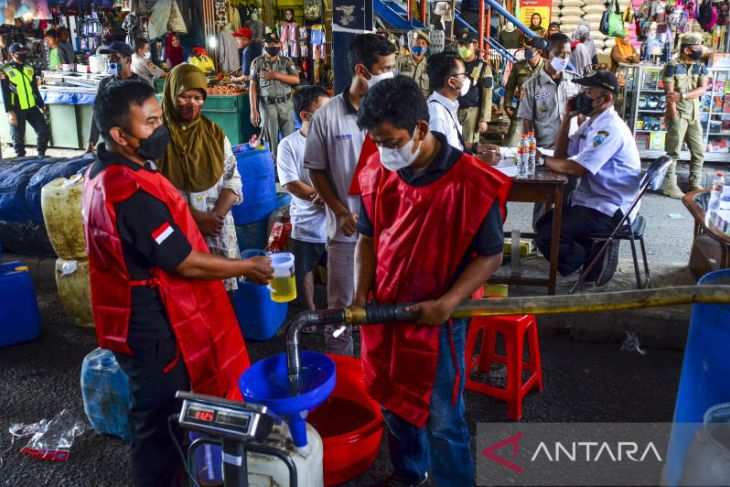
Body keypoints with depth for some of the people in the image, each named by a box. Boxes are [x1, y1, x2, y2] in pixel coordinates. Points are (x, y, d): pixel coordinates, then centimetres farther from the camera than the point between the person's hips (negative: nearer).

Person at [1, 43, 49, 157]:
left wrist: (42, 106, 15)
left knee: (44, 131, 0)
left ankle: (41, 155, 16)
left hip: (32, 108, 4)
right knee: (18, 137, 3)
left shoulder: (30, 69, 9)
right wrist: (9, 112, -14)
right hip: (17, 110, -4)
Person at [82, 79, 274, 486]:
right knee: (161, 421, 9)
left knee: (160, 412, 27)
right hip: (153, 327, -10)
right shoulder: (132, 192, -29)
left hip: (143, 317, 10)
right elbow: (186, 264, -23)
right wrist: (248, 266, -11)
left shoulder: (104, 171, 4)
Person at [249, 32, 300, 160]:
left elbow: (296, 79, -6)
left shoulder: (286, 61, 5)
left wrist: (275, 75, -14)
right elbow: (253, 87, -1)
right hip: (267, 105, -1)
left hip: (286, 104, 1)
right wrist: (253, 110, -7)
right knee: (270, 138, 3)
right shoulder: (257, 62, 1)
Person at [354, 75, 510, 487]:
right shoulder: (378, 173, -4)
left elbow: (491, 255, -12)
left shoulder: (470, 181, -19)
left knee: (442, 419, 7)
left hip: (438, 320, -5)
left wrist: (446, 304, -22)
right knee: (395, 405, 22)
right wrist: (361, 293, -4)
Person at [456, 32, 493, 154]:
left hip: (472, 112, -3)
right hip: (453, 110, 3)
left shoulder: (483, 67, 1)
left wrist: (484, 119, -10)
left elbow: (487, 95, -3)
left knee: (469, 146, -4)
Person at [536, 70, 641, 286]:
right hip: (589, 200, 10)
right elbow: (562, 154, 12)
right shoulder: (591, 122, 11)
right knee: (543, 223, 15)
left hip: (607, 211, -10)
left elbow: (576, 168, -27)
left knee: (547, 237, -18)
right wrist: (567, 117, 3)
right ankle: (595, 250, 11)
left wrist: (543, 159, -15)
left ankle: (595, 260, 1)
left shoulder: (610, 129, -21)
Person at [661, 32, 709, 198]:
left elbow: (702, 89, -3)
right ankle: (669, 185, 2)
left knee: (699, 151, 8)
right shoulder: (673, 66, -7)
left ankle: (695, 183, 19)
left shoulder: (701, 66, 9)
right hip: (678, 114, -6)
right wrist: (674, 117, -16)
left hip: (694, 115, 6)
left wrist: (682, 95, -19)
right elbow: (669, 93, -12)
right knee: (674, 151, -5)